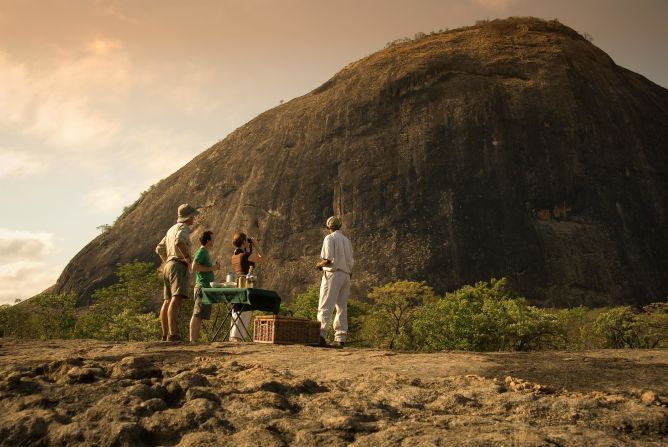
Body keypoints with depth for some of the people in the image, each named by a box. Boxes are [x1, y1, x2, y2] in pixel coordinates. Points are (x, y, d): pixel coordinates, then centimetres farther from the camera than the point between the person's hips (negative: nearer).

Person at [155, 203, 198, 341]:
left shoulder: (171, 229, 24)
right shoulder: (183, 228, -3)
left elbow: (159, 249, 31)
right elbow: (179, 241, -26)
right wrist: (188, 257, -17)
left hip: (168, 265, 10)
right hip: (179, 266, -10)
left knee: (167, 301, 8)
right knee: (176, 299, -20)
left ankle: (165, 335, 9)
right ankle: (172, 334, -31)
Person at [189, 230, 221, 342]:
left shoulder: (206, 252, 22)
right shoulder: (201, 251, -8)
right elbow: (194, 267, -20)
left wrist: (214, 266, 14)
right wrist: (211, 268, -15)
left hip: (207, 287, 10)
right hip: (202, 286, -10)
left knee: (199, 315, 7)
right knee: (198, 315, -12)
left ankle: (195, 339, 8)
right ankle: (193, 339, -14)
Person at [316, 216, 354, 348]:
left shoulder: (330, 238, -2)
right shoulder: (347, 240, 20)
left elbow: (328, 259, -13)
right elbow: (351, 262, 17)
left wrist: (319, 264, 4)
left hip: (333, 274, -7)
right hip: (346, 275, 7)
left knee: (325, 306, -12)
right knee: (342, 307, 7)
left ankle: (321, 334, -23)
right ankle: (340, 338, 5)